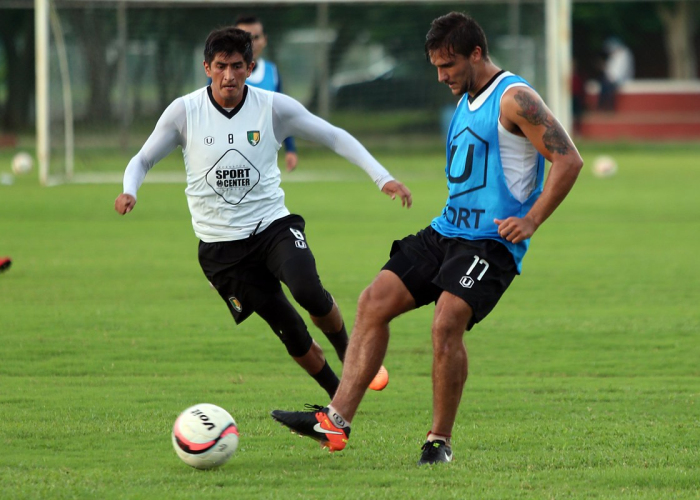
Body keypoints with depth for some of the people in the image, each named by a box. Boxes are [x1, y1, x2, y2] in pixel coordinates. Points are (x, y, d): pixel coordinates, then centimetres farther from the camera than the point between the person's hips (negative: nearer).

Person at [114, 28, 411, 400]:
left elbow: (335, 138, 2)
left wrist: (382, 177, -9)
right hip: (220, 247, 0)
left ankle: (348, 353, -2)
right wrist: (129, 191, -17)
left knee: (308, 292, -30)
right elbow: (143, 160, 5)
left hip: (273, 225, 0)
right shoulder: (184, 112, -5)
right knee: (290, 331, -4)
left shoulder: (273, 107, -5)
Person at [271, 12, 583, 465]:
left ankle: (441, 441, -11)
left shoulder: (514, 99, -11)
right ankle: (337, 420, -9)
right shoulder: (467, 101, 18)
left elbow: (568, 160, -16)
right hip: (446, 231, 9)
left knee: (446, 322, -25)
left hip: (492, 242, -9)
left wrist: (531, 221, -19)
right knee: (374, 301, -5)